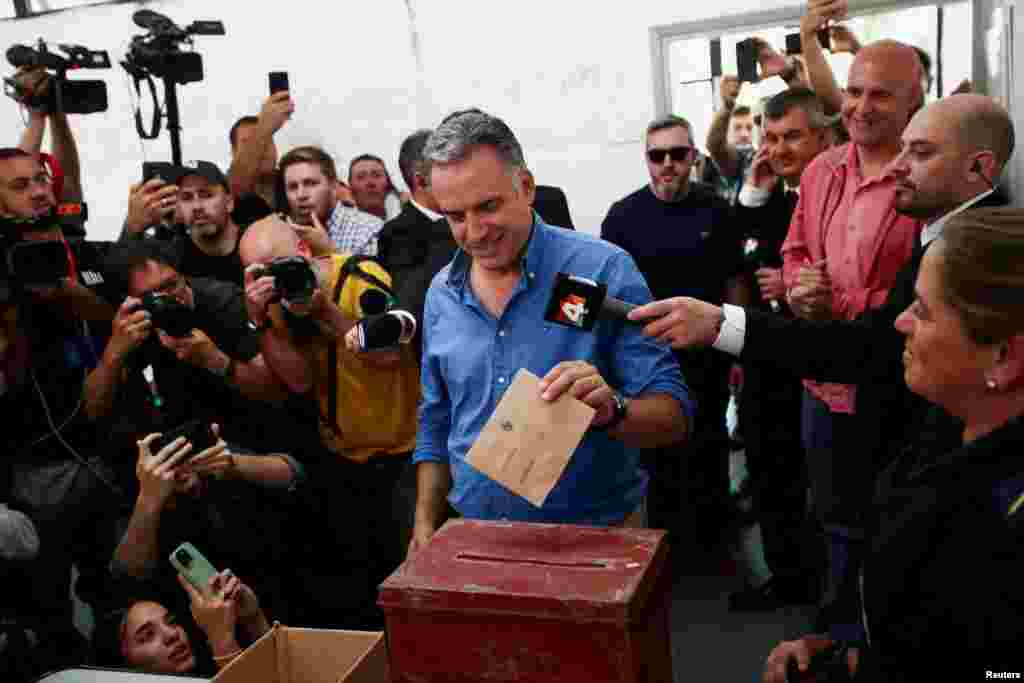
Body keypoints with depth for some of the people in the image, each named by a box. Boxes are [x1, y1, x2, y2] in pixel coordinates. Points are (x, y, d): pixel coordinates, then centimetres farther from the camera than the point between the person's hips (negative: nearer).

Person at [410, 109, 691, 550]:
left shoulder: (603, 270, -15)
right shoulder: (442, 293, 1)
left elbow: (674, 418, -16)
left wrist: (612, 410, -35)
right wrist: (425, 528, 6)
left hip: (597, 536, -4)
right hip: (477, 541, 4)